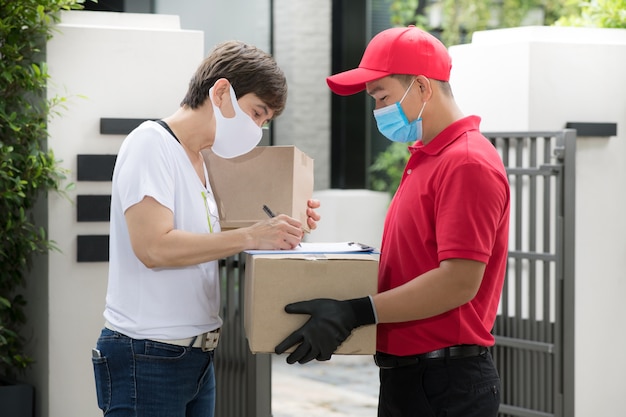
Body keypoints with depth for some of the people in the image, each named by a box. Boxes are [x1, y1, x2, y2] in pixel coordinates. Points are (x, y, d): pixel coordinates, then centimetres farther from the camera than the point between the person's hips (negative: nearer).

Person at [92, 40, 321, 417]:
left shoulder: (201, 160, 15)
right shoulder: (151, 143, -12)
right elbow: (154, 247, -23)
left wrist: (281, 227, 1)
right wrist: (250, 237, -25)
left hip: (197, 356, 9)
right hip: (148, 357, -9)